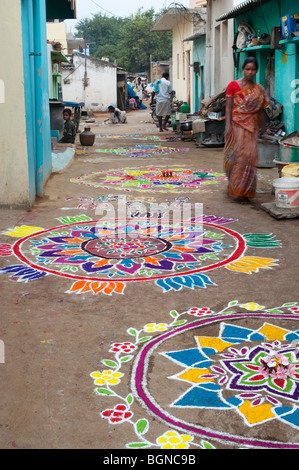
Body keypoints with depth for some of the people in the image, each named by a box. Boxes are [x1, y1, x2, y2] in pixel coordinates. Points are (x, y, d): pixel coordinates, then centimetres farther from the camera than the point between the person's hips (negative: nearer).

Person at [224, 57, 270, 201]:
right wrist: (228, 125, -13)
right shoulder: (233, 85, 0)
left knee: (250, 156, -1)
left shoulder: (258, 89, 10)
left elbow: (261, 110, 13)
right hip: (237, 125, -3)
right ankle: (235, 188, 5)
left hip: (252, 126, 3)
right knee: (236, 155, -6)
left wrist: (263, 129, 12)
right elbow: (228, 107, -4)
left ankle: (245, 191, 8)